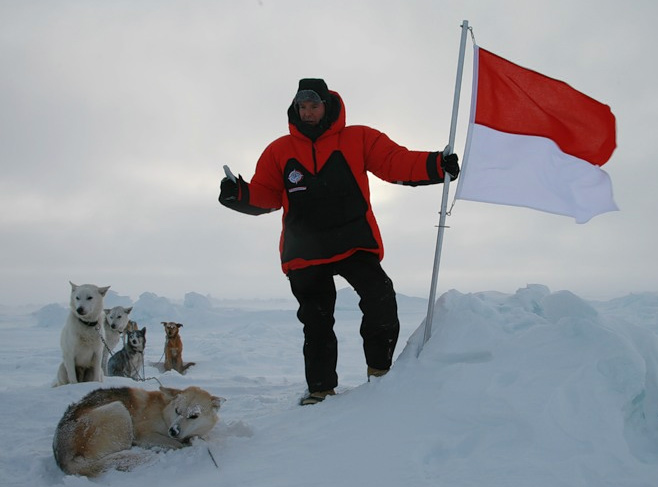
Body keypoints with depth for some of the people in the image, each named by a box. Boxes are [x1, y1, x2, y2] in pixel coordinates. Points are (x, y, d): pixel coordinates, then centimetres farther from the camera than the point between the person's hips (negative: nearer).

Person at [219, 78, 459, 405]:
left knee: (380, 300, -20)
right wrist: (240, 195, -16)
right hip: (304, 253, 2)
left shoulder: (359, 139, 3)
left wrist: (435, 165, -19)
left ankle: (380, 370, 0)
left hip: (354, 243, -2)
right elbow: (265, 194, 5)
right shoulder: (279, 151, 8)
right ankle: (321, 387, 22)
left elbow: (396, 161, -4)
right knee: (316, 324, 9)